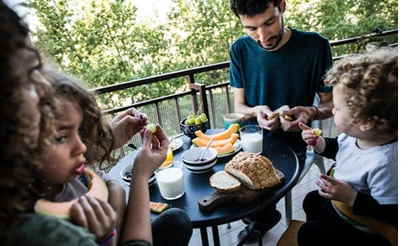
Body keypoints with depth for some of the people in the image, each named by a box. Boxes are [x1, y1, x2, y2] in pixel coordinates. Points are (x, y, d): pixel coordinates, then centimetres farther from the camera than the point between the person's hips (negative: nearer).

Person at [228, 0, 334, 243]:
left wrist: (312, 112, -26)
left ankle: (262, 218, 22)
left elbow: (330, 103, -3)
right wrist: (255, 112, -23)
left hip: (291, 145, -3)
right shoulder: (240, 49, -6)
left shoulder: (316, 46, -14)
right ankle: (264, 215, 23)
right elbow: (239, 106, 0)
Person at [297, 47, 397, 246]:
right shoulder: (355, 134, -15)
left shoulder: (385, 163, -41)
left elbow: (391, 216, -34)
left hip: (358, 229, -8)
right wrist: (320, 143, -10)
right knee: (311, 200, 29)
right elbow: (339, 147, 8)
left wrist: (350, 197, -39)